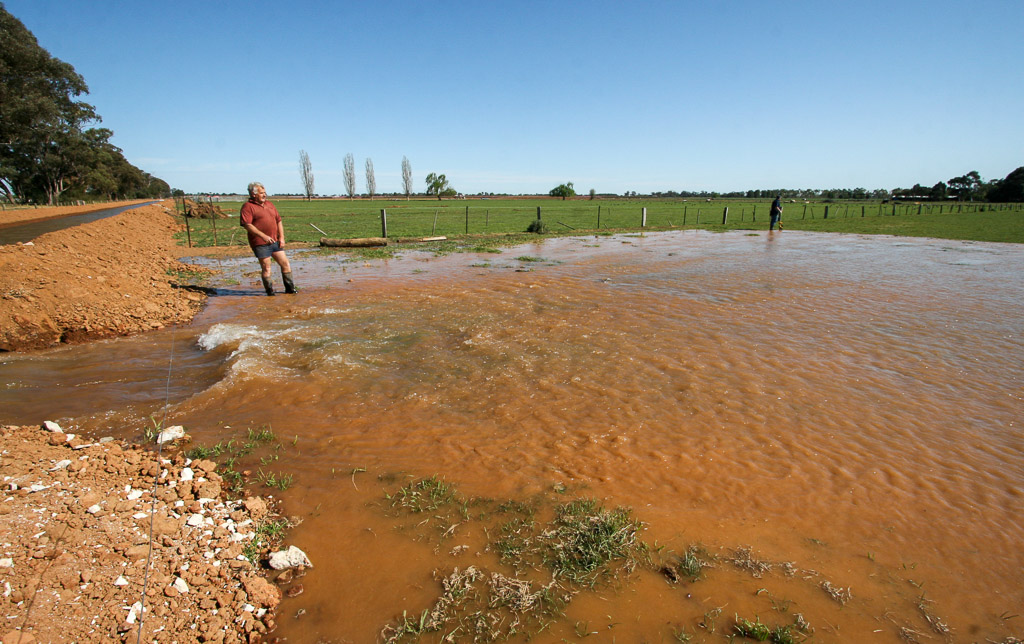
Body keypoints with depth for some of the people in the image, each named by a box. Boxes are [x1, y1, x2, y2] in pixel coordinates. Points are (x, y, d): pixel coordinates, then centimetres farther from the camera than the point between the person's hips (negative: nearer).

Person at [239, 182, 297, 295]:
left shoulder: (270, 205, 17)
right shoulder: (248, 207, -5)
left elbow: (279, 221, 19)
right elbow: (246, 225, -16)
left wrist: (281, 237, 7)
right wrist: (263, 236, -23)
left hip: (275, 242, 6)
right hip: (260, 243, -6)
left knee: (285, 264, 7)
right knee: (266, 268, -1)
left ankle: (290, 288, 18)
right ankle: (270, 291, 10)